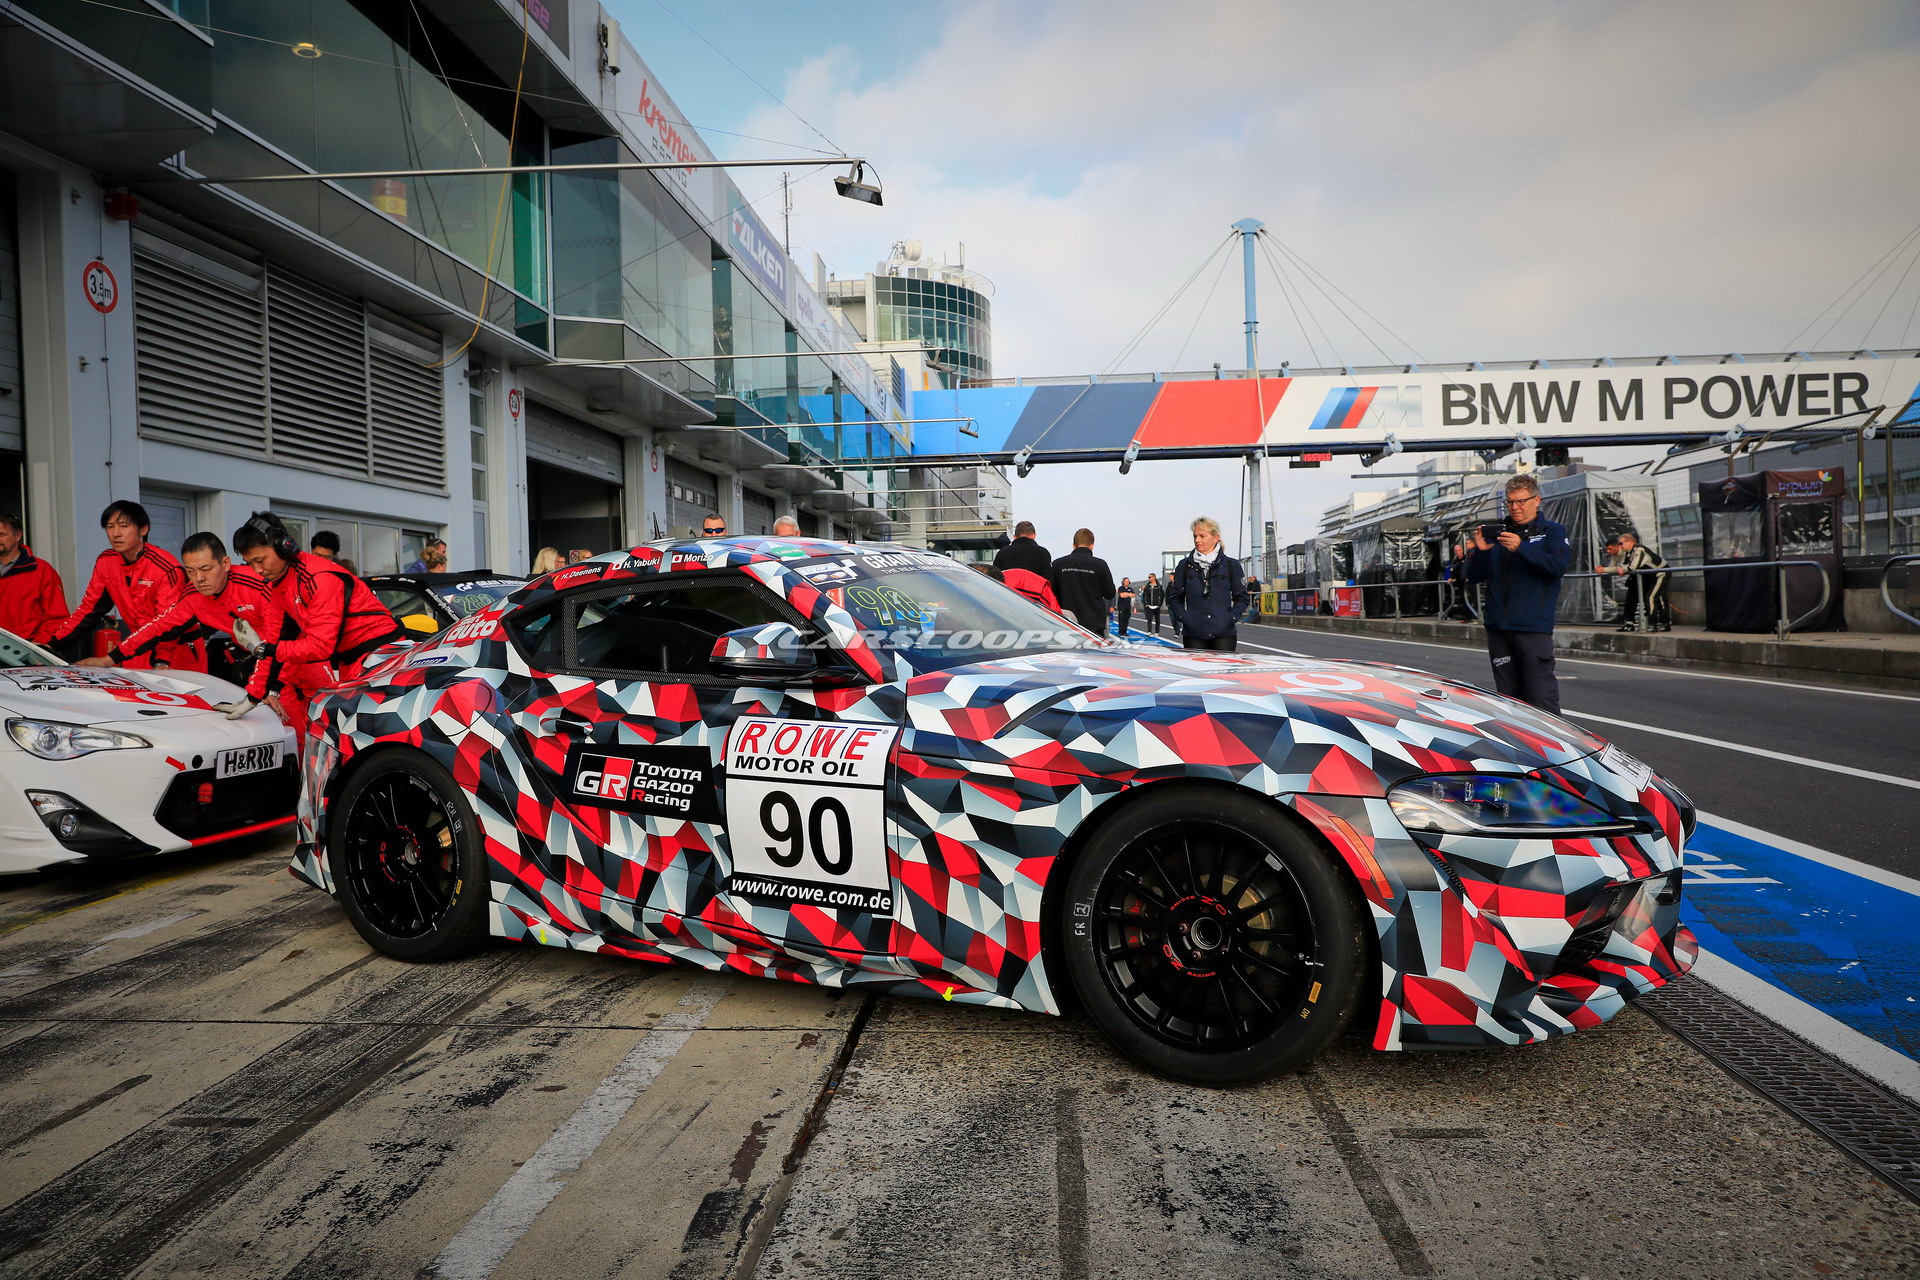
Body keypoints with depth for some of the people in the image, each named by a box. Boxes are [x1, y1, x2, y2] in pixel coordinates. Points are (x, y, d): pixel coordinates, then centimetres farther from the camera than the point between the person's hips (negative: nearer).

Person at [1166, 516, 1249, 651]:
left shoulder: (1231, 565, 6)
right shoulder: (1185, 566, 8)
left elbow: (1241, 598, 10)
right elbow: (1174, 597, 12)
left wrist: (1231, 618, -5)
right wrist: (1183, 617, -3)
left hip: (1224, 634, 0)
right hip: (1193, 634, 1)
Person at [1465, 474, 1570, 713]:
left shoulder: (1552, 532, 7)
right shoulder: (1497, 532, 15)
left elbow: (1558, 566, -13)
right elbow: (1473, 576, 10)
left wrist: (1521, 548, -23)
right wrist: (1480, 550, -8)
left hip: (1533, 627, -4)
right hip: (1498, 626, 4)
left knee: (1541, 696, -8)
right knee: (1508, 696, 11)